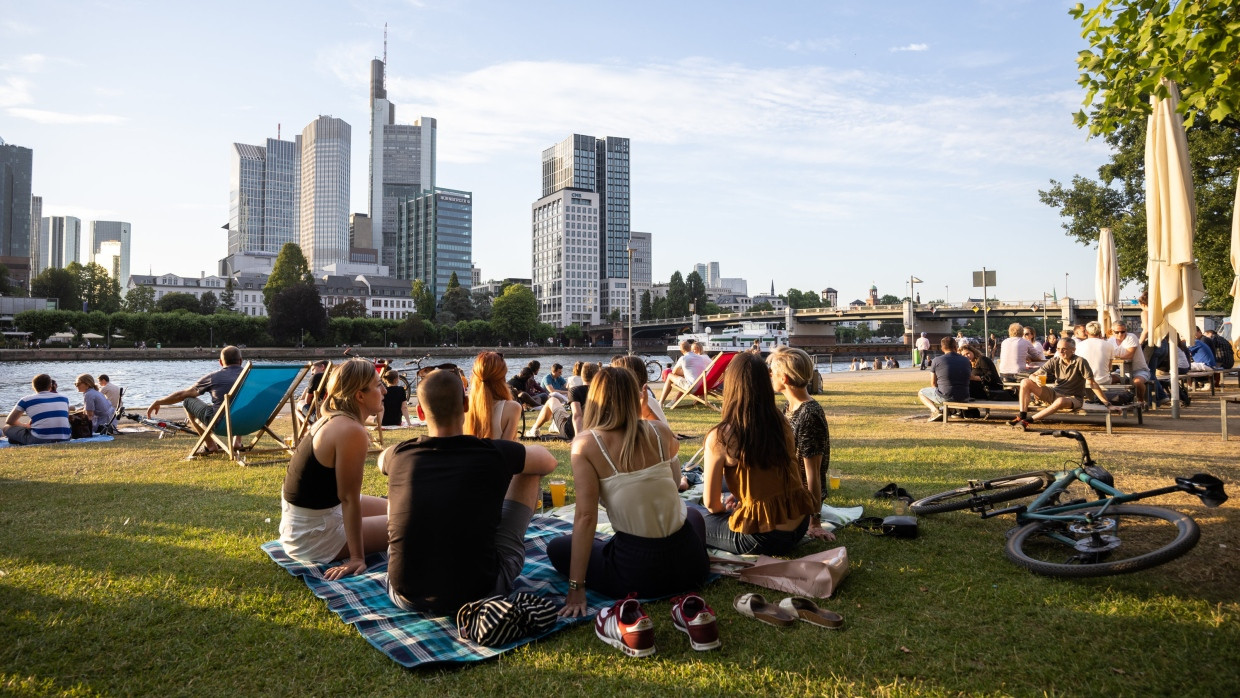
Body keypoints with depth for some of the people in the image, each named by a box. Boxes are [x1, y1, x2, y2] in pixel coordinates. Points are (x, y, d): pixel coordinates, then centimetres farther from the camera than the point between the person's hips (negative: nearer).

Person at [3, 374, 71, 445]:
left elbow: (9, 421, 22)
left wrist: (27, 426, 40)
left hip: (39, 440, -2)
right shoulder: (64, 398, 16)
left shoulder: (26, 400, 9)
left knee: (7, 428, 20)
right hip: (64, 440, 2)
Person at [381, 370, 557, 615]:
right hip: (479, 594, -2)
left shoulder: (399, 455, -5)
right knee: (529, 471, 12)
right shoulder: (493, 453, -12)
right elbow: (549, 461, 10)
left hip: (406, 597, 3)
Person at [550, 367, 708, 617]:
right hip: (688, 562, 4)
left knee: (556, 547, 21)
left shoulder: (586, 444, -11)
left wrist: (576, 588, -12)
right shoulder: (658, 431, -1)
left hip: (637, 573, -3)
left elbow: (585, 515, -16)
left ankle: (630, 595, 18)